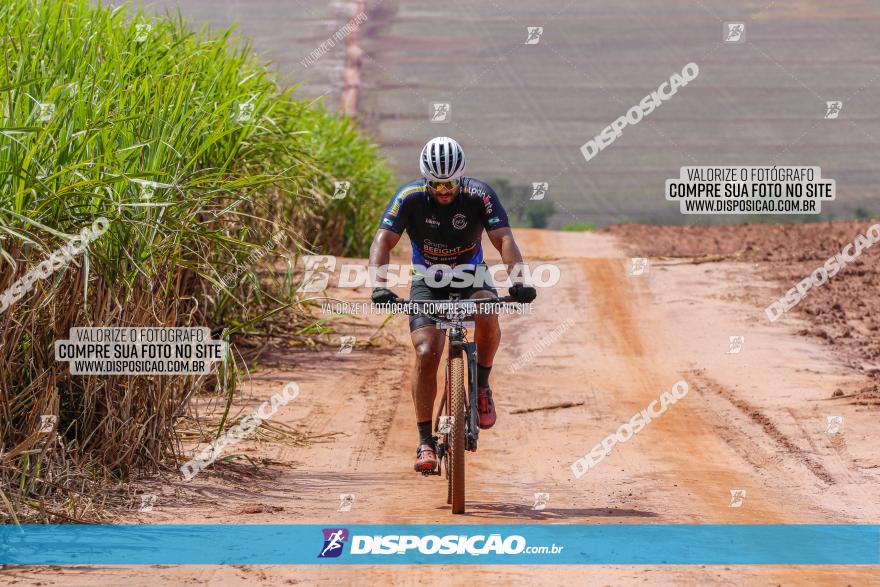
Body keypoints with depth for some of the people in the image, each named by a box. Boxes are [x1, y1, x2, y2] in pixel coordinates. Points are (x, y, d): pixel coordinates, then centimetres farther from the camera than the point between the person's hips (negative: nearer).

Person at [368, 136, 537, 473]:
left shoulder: (479, 196, -20)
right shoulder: (410, 197, -20)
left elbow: (504, 239, -27)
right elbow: (383, 242, -25)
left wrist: (517, 279, -45)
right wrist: (380, 285, -42)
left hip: (470, 276, 0)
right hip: (427, 281, 0)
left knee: (488, 315, -34)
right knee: (426, 354, -19)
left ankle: (481, 385, -8)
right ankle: (425, 441, -10)